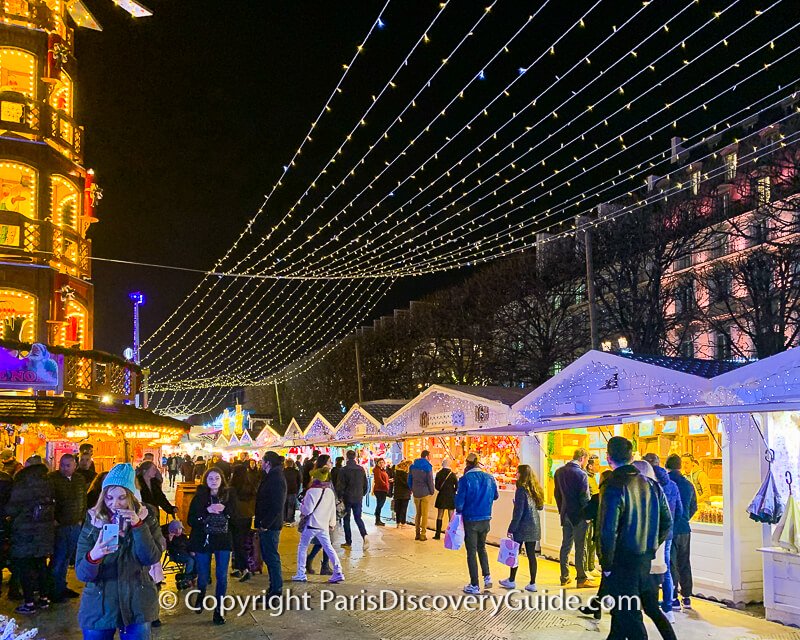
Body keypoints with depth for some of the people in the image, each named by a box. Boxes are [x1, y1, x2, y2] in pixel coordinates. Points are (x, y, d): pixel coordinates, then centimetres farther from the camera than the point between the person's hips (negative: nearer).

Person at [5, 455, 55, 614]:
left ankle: (29, 603, 3)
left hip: (25, 532, -6)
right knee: (41, 563, 16)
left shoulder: (21, 486, -13)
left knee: (24, 566, 2)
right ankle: (44, 598, 22)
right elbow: (53, 507, 10)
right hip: (45, 530, 6)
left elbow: (11, 509, -13)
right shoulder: (48, 485, 5)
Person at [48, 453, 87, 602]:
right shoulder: (52, 478, -8)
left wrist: (81, 519, 10)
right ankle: (55, 591, 5)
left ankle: (62, 588, 22)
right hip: (59, 526, -5)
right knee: (58, 559, -4)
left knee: (67, 558, 12)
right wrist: (52, 520, -12)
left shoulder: (80, 480, 9)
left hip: (75, 526, 5)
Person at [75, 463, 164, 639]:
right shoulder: (93, 522, -4)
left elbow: (152, 558, -13)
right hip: (99, 607, 0)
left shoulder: (145, 518, -3)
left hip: (136, 607, 0)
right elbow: (81, 573, -8)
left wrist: (138, 525, -22)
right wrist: (93, 556, -29)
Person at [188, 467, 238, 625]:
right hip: (203, 541, -1)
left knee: (222, 577, -1)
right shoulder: (199, 497, -3)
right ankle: (200, 597, 40)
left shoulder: (229, 495, 1)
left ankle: (218, 610, 10)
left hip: (223, 541, 1)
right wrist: (207, 510, -22)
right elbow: (191, 520, -8)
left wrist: (224, 509, -21)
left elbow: (236, 516, -4)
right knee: (203, 577, 8)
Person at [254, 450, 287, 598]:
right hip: (265, 525, 11)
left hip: (270, 526, -11)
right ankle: (274, 588, 27)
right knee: (268, 557, 17)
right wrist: (260, 523, 15)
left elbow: (277, 506, -25)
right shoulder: (270, 477, 14)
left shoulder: (276, 479, -19)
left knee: (271, 558, -3)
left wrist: (265, 524, -21)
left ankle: (276, 591, 4)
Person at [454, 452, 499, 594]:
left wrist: (459, 510, 6)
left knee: (472, 552, 6)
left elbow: (460, 500, -14)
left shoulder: (465, 479, -16)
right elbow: (495, 496, 11)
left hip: (470, 520, -4)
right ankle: (487, 576, 15)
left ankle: (474, 585, 9)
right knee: (482, 548, 24)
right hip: (485, 519, 4)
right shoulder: (489, 478, -2)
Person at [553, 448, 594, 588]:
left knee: (566, 545, 13)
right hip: (578, 514, -7)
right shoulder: (581, 474, -16)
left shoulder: (559, 472, 5)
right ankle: (582, 579, 2)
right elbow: (585, 497, -15)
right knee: (580, 547, -1)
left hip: (565, 514, 7)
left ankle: (564, 577, 18)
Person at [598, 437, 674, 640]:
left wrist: (606, 565, -10)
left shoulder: (613, 488, -18)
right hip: (646, 560, 7)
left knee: (629, 617, 3)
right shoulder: (651, 484, 3)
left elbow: (608, 531, -21)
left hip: (622, 563, -7)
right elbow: (667, 522, 10)